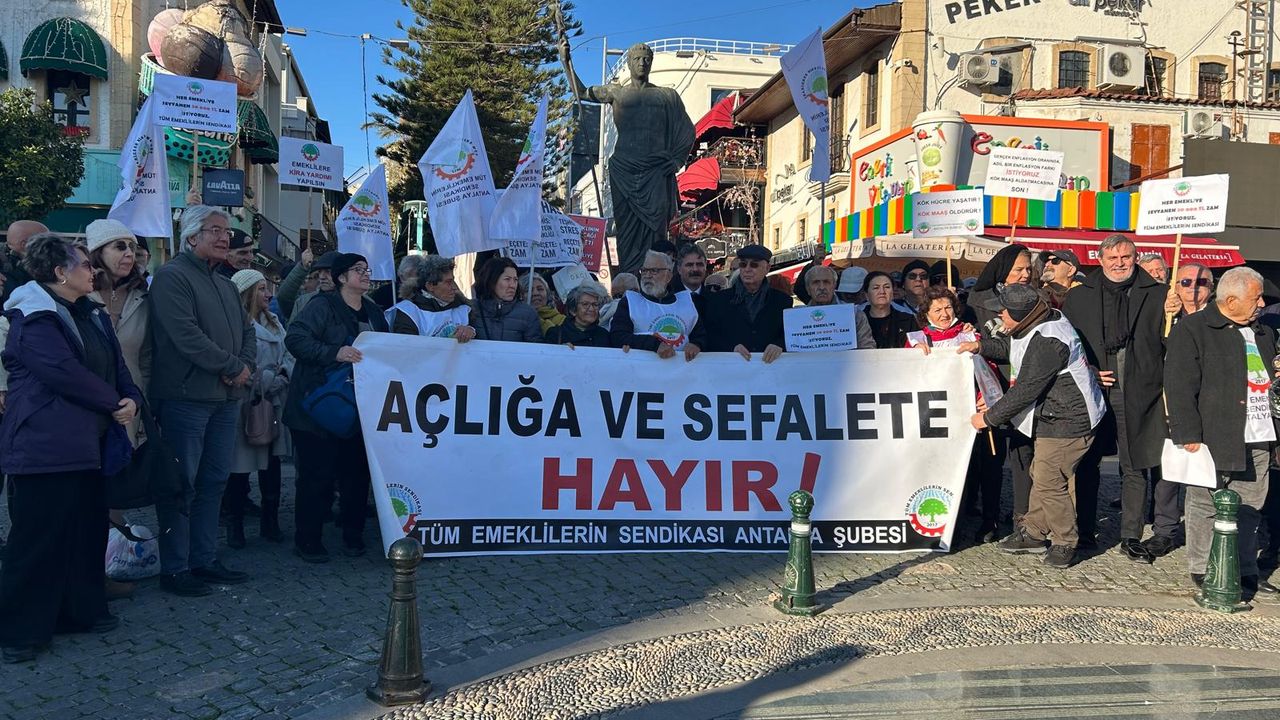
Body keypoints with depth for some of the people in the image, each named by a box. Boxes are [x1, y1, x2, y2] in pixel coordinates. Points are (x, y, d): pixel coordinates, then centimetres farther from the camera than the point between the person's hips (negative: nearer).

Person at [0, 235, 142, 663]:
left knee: (88, 527, 13)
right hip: (45, 443, -9)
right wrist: (114, 402, -13)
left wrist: (132, 398, -7)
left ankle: (82, 609, 25)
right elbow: (64, 372, -21)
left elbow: (115, 364, 13)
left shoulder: (90, 315, 15)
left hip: (86, 441, 9)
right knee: (38, 535, -2)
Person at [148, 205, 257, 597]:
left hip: (225, 397, 8)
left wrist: (245, 365, -2)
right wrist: (234, 367, -13)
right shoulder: (172, 277, -9)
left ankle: (205, 558, 22)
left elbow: (247, 331, 19)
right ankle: (174, 568, 6)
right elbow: (186, 336, -19)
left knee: (214, 482, 12)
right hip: (186, 397, -8)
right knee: (182, 485, -2)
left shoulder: (225, 285, 19)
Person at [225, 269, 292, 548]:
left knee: (272, 464, 10)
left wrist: (282, 376, -8)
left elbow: (288, 357, 11)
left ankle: (270, 522, 20)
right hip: (244, 405, -7)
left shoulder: (274, 323, 15)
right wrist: (266, 381, -12)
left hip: (274, 403, 7)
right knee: (240, 466, 1)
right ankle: (235, 524, 13)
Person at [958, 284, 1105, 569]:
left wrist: (988, 417, -17)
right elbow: (1009, 345, 23)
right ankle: (1034, 532, 33)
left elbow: (1025, 391, -26)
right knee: (1041, 474, 19)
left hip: (1066, 421, -11)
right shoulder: (1036, 326, 4)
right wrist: (982, 345, 3)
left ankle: (1065, 543, 11)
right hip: (1054, 417, 11)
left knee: (1049, 481, -6)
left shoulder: (1047, 342, -28)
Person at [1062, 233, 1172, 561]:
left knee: (1134, 466, 5)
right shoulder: (1078, 297, 8)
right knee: (1086, 463, 10)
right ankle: (1082, 530, 23)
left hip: (1139, 395, -1)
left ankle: (1131, 536, 15)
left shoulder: (1158, 295, 5)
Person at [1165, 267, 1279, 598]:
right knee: (1207, 507, 1)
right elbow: (1179, 386, -12)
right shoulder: (1192, 330, -7)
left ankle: (1246, 572, 22)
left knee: (1250, 507, 12)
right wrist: (1189, 434, -17)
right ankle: (1202, 571, 13)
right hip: (1213, 439, -7)